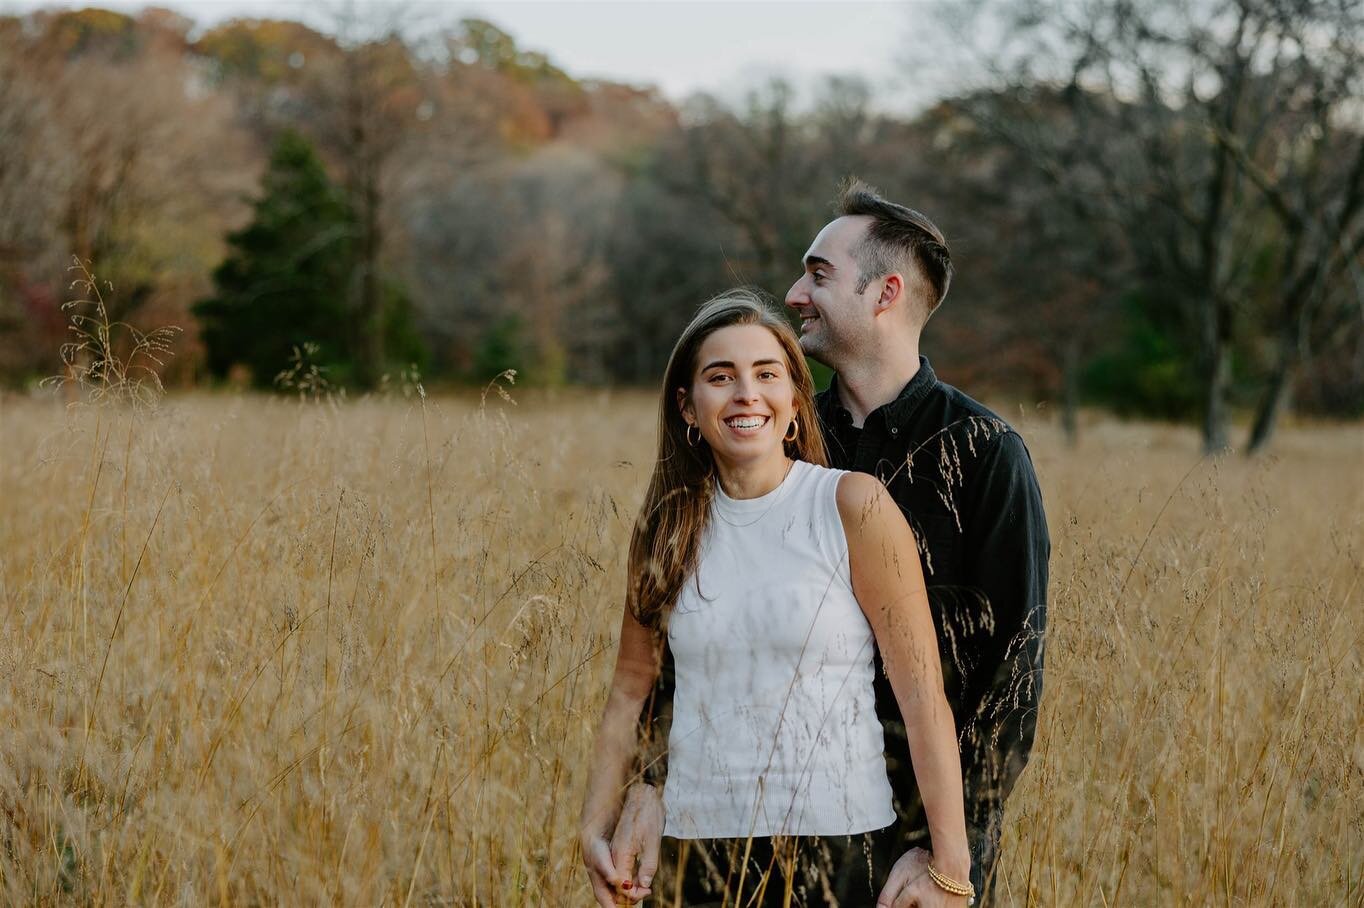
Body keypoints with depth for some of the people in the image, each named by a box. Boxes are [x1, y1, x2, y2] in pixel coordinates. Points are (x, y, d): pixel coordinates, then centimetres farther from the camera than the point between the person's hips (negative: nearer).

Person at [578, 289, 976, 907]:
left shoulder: (854, 506, -7)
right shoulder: (665, 526, 5)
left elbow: (922, 694, -10)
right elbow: (630, 690, 12)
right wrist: (595, 828, 3)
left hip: (838, 842, -3)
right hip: (698, 849, 3)